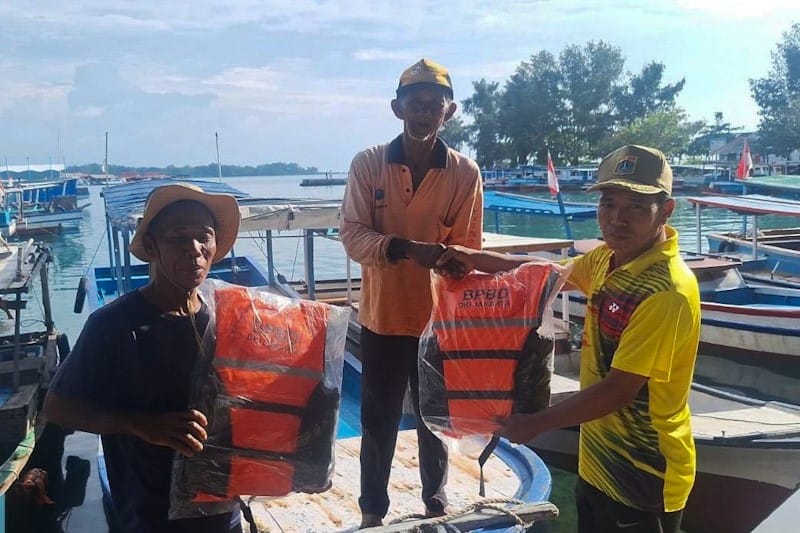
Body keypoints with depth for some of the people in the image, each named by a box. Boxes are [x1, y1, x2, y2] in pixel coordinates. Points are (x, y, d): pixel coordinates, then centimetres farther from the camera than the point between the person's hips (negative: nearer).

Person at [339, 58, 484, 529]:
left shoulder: (465, 173, -7)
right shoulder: (368, 163, -7)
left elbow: (467, 248, -3)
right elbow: (352, 234, -13)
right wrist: (405, 248, -28)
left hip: (438, 317, 0)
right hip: (383, 315, 0)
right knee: (378, 420, 13)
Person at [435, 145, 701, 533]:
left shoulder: (666, 291, -27)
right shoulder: (610, 256, -1)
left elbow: (618, 391, -26)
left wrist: (536, 423, -17)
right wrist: (477, 259, 5)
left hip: (643, 478, -8)